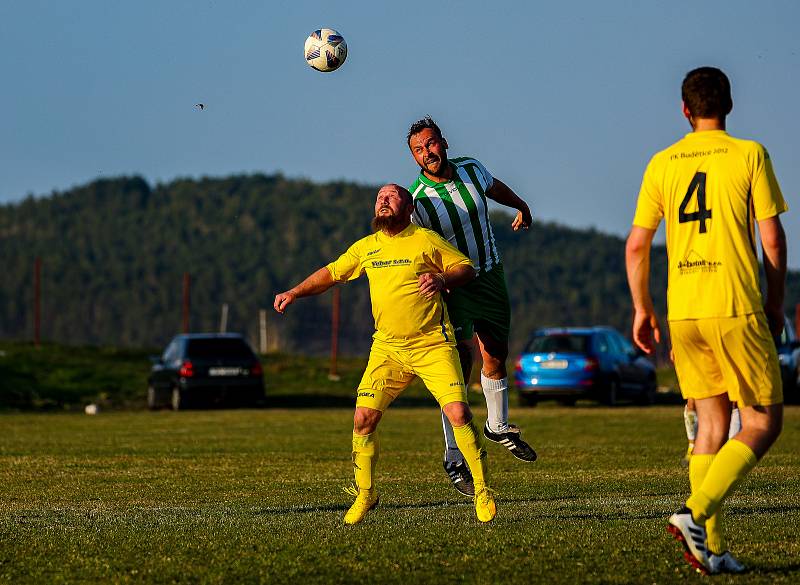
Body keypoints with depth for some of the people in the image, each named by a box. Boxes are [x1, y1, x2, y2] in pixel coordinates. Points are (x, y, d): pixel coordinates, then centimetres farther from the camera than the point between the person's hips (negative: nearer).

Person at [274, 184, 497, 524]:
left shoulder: (425, 240, -1)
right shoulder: (365, 248, 11)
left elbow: (466, 268, 4)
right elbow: (331, 273, 23)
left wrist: (442, 280, -16)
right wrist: (294, 293, 12)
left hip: (432, 344, -4)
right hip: (387, 348, 4)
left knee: (458, 413, -16)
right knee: (363, 418, -6)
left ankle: (482, 492, -3)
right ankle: (364, 495, 11)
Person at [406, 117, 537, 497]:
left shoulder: (471, 169, -4)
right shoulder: (418, 200, -19)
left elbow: (496, 188, 19)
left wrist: (521, 207, 34)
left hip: (490, 275, 5)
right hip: (453, 284, -5)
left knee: (495, 355, 13)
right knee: (459, 364, -13)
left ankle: (498, 425, 39)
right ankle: (454, 458, -10)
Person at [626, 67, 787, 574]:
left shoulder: (662, 164, 9)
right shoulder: (749, 155, -2)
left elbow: (636, 245, 9)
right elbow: (772, 237, -3)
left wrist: (642, 309, 18)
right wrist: (776, 302, 8)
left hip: (682, 312, 5)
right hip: (736, 308, -5)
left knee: (712, 423, 13)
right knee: (763, 423, 3)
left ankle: (711, 549, 8)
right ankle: (697, 513, -15)